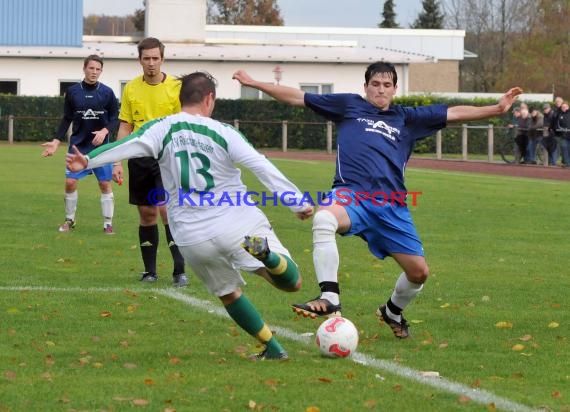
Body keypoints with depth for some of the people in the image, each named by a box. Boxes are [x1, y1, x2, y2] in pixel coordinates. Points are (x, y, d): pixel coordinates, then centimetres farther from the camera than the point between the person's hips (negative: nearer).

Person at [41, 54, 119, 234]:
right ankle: (69, 220, 15)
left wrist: (105, 131, -16)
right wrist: (56, 141, 0)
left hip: (101, 145, -1)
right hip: (78, 144, 1)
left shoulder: (107, 92, -2)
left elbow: (115, 118, 3)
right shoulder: (72, 91, 0)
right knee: (70, 182, -4)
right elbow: (67, 119, 6)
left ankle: (108, 223, 11)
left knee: (105, 184, 0)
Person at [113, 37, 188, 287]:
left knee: (166, 209, -15)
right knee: (146, 213, 7)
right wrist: (117, 162, 4)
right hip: (140, 158, 3)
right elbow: (125, 127, 10)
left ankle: (179, 271, -11)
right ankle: (149, 271, 15)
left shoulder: (176, 88, -3)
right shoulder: (131, 89, 6)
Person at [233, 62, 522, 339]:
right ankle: (329, 299, -38)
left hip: (390, 205, 3)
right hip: (351, 193, -3)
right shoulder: (349, 106, 16)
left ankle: (393, 312, 34)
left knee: (419, 271, 0)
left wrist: (497, 108, 9)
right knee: (323, 219, -39)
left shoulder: (407, 118, 20)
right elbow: (299, 98, 17)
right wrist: (255, 84, 14)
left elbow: (454, 113, 18)